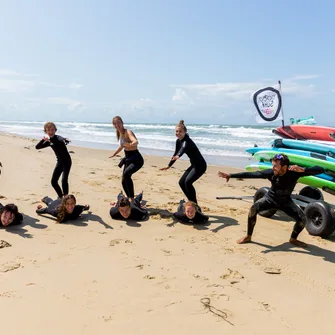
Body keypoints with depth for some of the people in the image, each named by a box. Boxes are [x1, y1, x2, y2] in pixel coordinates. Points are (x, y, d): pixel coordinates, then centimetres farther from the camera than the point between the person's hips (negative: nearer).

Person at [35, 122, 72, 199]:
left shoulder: (58, 138, -15)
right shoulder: (49, 141, 6)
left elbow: (62, 139, -39)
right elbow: (37, 147, 8)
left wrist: (66, 141, -64)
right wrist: (43, 140, -10)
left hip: (67, 161, -8)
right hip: (59, 162, 8)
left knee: (64, 180, -20)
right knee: (53, 181, 8)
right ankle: (60, 197, 26)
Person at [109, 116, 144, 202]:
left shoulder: (128, 132, -19)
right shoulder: (119, 134, 6)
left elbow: (136, 142, -40)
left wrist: (131, 144, -63)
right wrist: (114, 154, 39)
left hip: (136, 159, -9)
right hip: (128, 159, 9)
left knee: (126, 174, -34)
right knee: (124, 182, 10)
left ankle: (132, 198, -27)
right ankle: (130, 200, 26)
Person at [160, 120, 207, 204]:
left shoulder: (187, 141, -24)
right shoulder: (178, 141, 2)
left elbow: (184, 148, -47)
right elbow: (176, 153, 15)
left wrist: (178, 156, -67)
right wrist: (169, 166, 20)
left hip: (201, 165, -9)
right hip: (194, 165, 9)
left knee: (188, 182, -24)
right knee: (181, 182, 7)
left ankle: (194, 204, -12)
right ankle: (191, 200, 22)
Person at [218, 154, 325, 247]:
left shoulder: (294, 173, -30)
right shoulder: (271, 172, -27)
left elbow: (321, 170, -35)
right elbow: (251, 174, -22)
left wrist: (302, 169, -53)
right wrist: (230, 175, -24)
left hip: (285, 201, 0)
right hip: (270, 198, 0)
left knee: (302, 219, -16)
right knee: (253, 209, -26)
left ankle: (293, 239, 15)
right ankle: (248, 236, -6)